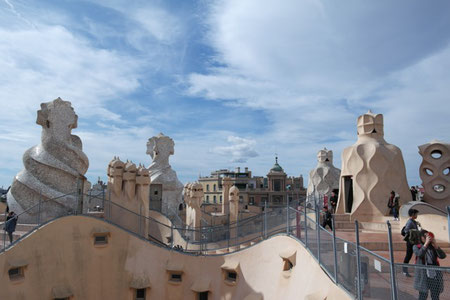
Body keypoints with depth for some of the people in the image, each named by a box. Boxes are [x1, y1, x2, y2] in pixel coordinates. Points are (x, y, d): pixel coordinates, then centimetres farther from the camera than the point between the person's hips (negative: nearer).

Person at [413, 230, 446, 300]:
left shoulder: (433, 247, 8)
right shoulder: (416, 247, 1)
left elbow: (443, 256, -6)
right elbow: (420, 255, -19)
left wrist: (435, 245, -17)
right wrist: (426, 243, -20)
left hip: (435, 274, 3)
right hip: (423, 274, -3)